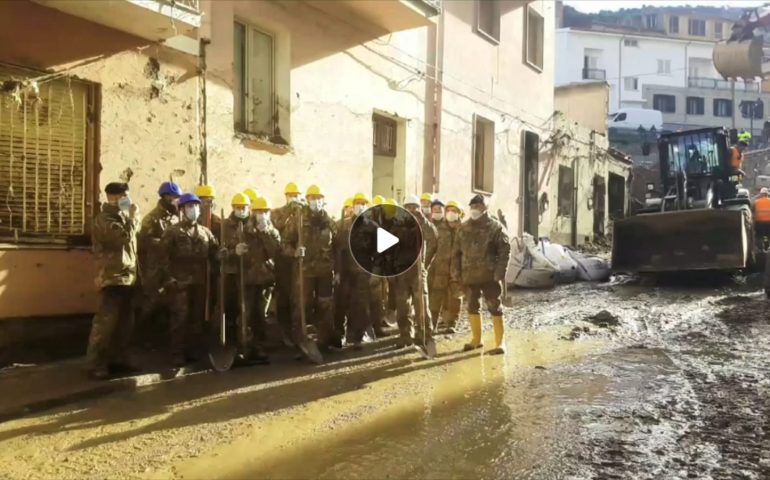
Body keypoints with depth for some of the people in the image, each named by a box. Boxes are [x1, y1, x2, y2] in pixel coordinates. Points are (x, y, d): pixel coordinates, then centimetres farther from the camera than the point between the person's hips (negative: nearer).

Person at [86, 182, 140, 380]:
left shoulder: (122, 217, 19)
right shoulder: (104, 219, -9)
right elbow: (124, 237, -23)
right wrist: (133, 217, -12)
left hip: (127, 278, 9)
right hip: (112, 278, -9)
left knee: (124, 323, 12)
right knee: (105, 322, -10)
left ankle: (118, 359, 20)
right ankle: (96, 365, -5)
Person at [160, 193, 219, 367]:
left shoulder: (206, 232, 14)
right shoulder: (172, 231, 1)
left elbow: (214, 254, 14)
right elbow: (164, 255, -6)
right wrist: (169, 277, -13)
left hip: (200, 282, 4)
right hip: (180, 282, -4)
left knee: (197, 318, 9)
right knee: (180, 318, -5)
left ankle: (194, 351, 19)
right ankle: (178, 354, 3)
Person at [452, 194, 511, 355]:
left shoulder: (496, 227, -5)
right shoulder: (464, 228, 9)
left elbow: (505, 251, -9)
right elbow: (456, 251, 12)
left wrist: (500, 273, -17)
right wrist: (456, 271, 4)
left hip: (489, 275, -5)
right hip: (469, 275, 5)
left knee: (495, 308, -2)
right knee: (472, 307, 13)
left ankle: (500, 343, 5)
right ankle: (476, 339, 28)